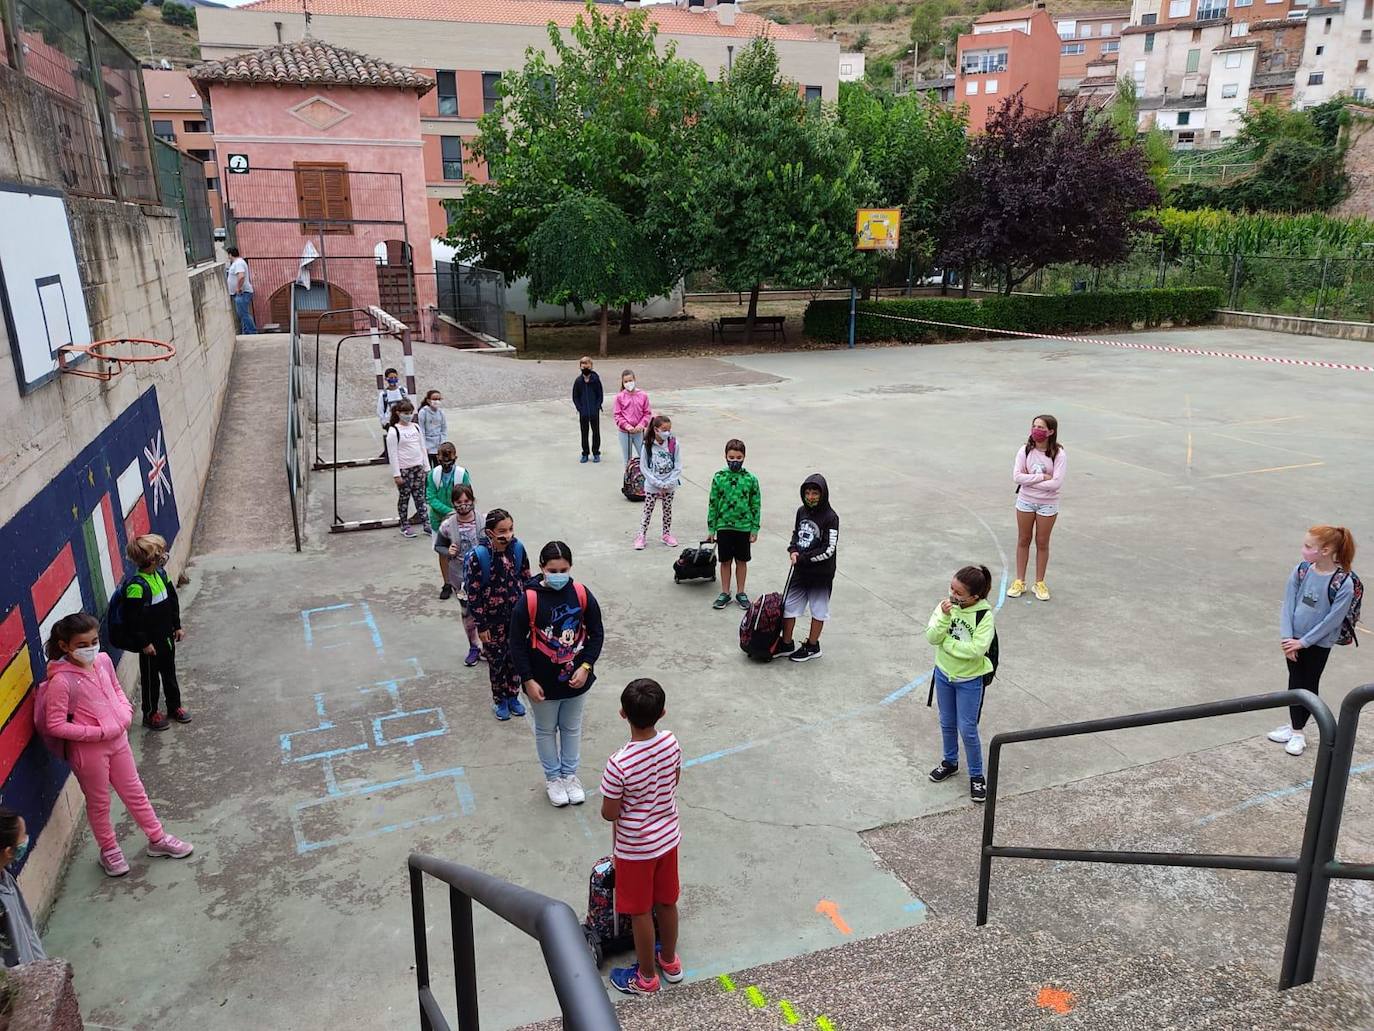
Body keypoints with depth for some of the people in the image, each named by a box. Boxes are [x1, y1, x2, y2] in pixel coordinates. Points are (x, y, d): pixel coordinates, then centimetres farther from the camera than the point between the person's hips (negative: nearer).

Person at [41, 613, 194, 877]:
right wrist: (98, 732, -21)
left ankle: (157, 839, 35)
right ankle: (109, 851, 37)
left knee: (135, 792, 19)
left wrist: (126, 713, -5)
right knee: (99, 803, 15)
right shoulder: (61, 681, -23)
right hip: (88, 749, -6)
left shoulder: (103, 661, -5)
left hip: (118, 740, 6)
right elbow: (55, 726, -21)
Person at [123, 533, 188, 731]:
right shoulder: (136, 586, -26)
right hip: (150, 642, -7)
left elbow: (172, 601, 11)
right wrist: (144, 643, -17)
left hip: (167, 636, 7)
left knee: (170, 672, 21)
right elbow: (133, 619, -23)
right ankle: (150, 714, 27)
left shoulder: (161, 574, -1)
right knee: (151, 678, 10)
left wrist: (177, 626, 13)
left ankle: (174, 706, 38)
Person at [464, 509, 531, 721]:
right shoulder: (479, 556, -23)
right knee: (496, 660, 13)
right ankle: (499, 701, 35)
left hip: (517, 615, 3)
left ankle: (513, 697, 38)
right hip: (493, 619, -3)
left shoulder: (517, 549, -11)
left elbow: (526, 580, 3)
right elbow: (473, 594, -16)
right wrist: (481, 626, -12)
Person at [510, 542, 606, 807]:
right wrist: (528, 680, -13)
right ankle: (552, 778, 38)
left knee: (572, 728, 20)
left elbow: (597, 634, -2)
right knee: (546, 731, 17)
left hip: (576, 680, 2)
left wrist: (586, 666, -12)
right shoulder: (529, 600, -19)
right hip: (543, 683, -2)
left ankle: (570, 775, 40)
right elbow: (517, 644, -12)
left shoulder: (582, 595, -11)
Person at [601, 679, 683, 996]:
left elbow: (609, 814, -19)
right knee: (666, 903, 24)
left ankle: (646, 977, 35)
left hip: (635, 848, -5)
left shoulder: (619, 764, -32)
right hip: (668, 837, 5)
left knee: (641, 912, 15)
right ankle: (670, 961, 45)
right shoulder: (671, 743, -15)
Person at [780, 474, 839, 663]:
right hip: (800, 571, 7)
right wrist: (793, 550, -2)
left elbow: (829, 550, -19)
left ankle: (812, 647, 24)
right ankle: (786, 645, 25)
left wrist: (802, 558, -16)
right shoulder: (802, 511, 4)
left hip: (821, 574, -6)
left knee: (818, 611, 9)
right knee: (788, 606, 11)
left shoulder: (830, 518, -16)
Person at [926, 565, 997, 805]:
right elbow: (932, 637, -15)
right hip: (943, 674, 4)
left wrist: (945, 641, -21)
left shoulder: (984, 616, -21)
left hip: (969, 680, -4)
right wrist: (944, 617, -31)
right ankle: (950, 762, 41)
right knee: (947, 723, 19)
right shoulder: (946, 606, -10)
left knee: (967, 729, 2)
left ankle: (976, 776, 20)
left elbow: (976, 649, -28)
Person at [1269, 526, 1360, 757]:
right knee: (1295, 680, 15)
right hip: (1294, 638, 4)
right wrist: (1286, 637, -11)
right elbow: (1288, 604, -6)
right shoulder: (1301, 570, -10)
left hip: (1319, 643, -3)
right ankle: (1294, 725, 29)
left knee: (1309, 685, 11)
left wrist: (1302, 642, -15)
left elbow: (1332, 620, -18)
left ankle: (1298, 731, 25)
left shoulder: (1343, 583, -22)